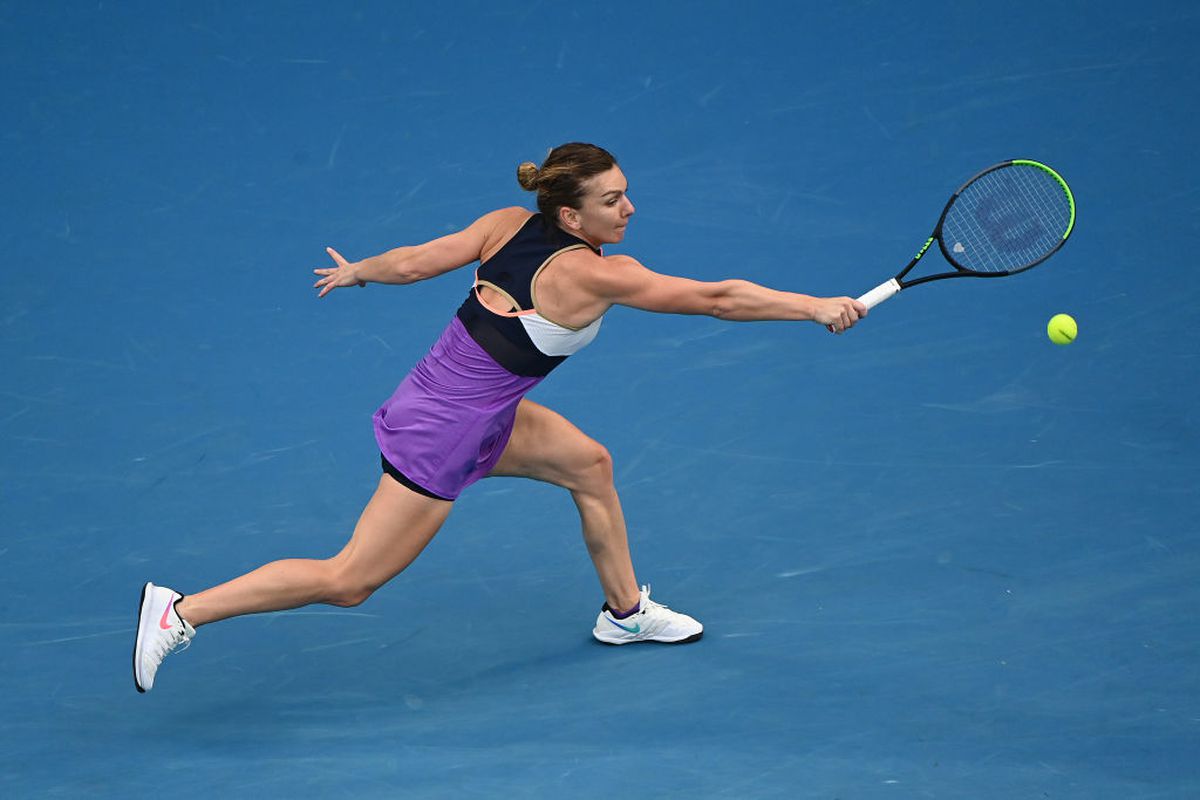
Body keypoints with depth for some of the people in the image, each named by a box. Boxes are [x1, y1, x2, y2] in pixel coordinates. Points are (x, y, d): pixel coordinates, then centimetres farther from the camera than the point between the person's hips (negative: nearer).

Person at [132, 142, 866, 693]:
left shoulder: (509, 225, -4)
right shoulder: (597, 275, -22)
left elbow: (413, 263, -1)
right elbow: (718, 298, -19)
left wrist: (355, 273, 19)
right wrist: (815, 307, -11)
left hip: (474, 411, 9)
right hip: (442, 431, -9)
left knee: (590, 464, 20)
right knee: (350, 581, -1)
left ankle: (627, 612, 36)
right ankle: (180, 612, 1)